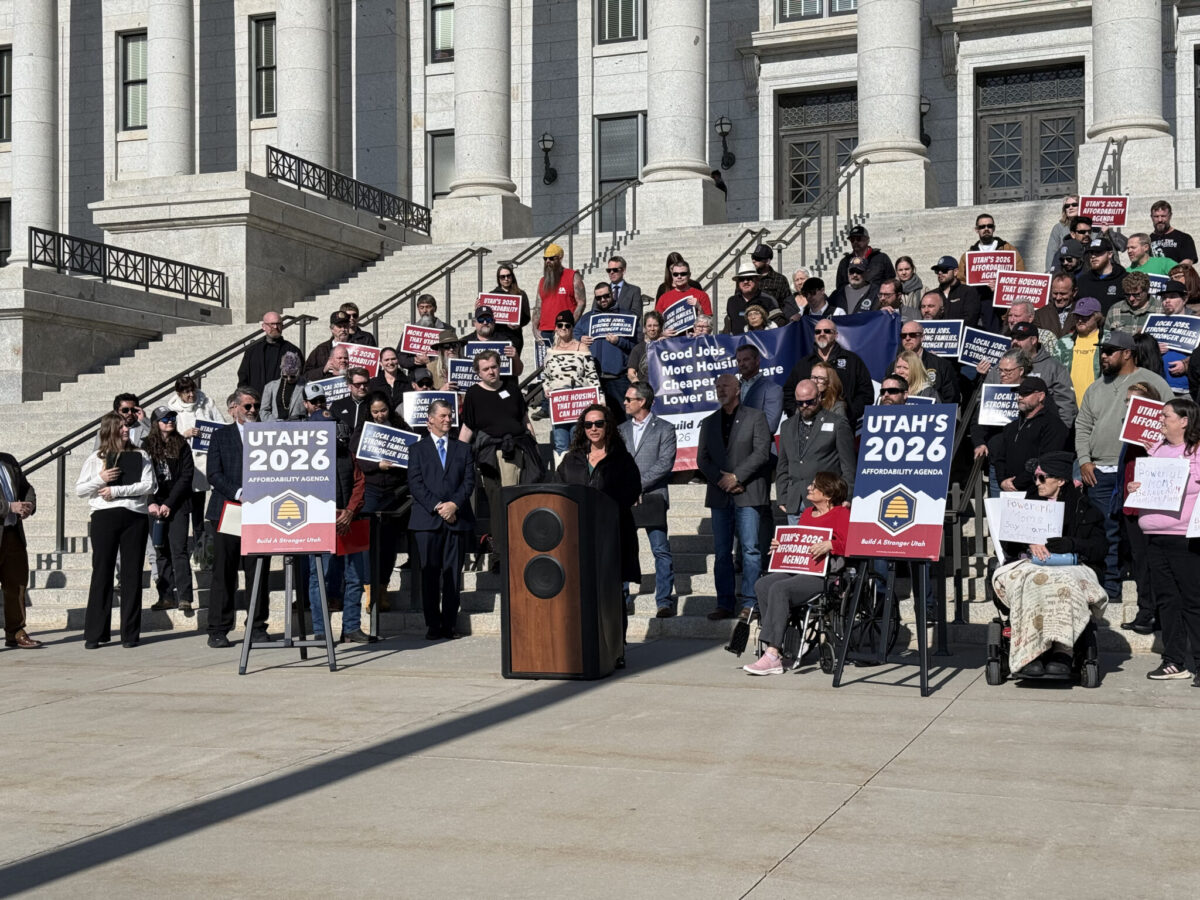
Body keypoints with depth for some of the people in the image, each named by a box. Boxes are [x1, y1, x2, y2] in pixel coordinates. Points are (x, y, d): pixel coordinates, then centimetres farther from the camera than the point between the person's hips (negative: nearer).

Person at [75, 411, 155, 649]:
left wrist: (116, 490, -10)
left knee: (132, 575, 1)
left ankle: (130, 633, 6)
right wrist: (100, 479, -10)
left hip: (134, 516, 0)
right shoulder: (96, 459, 10)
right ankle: (95, 633, 4)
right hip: (104, 517, 0)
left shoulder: (140, 457, 9)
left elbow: (149, 486, -4)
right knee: (101, 573, 0)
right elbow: (80, 489, 7)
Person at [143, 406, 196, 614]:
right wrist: (151, 503, -9)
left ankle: (184, 597, -12)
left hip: (177, 505, -2)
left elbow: (186, 476, -1)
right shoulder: (146, 447, 8)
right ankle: (167, 597, 7)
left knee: (178, 550, -9)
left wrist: (169, 504, -9)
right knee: (161, 552, 4)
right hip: (154, 507, 2)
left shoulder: (182, 446, 5)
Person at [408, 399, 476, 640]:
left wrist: (454, 504, -10)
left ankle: (449, 624, 3)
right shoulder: (417, 449, 11)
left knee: (453, 574, -1)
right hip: (427, 520, -1)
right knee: (429, 574, -3)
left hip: (457, 519, 1)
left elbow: (469, 481, 7)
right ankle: (432, 625, 2)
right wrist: (437, 507, -11)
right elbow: (415, 484, 1)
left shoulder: (463, 449, 17)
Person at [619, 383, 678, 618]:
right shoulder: (622, 429, 15)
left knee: (661, 550, -4)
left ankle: (665, 601, 0)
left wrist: (640, 483, -13)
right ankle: (621, 598, 16)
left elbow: (665, 463, -8)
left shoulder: (664, 429, 1)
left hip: (652, 497, -4)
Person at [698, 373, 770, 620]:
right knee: (722, 552, 3)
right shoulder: (709, 423, 17)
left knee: (750, 549, -7)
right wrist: (722, 481, -6)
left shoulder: (755, 417, 5)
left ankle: (749, 603, -4)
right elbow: (702, 459, 10)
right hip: (719, 495, 4)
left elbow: (762, 452, -5)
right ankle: (725, 604, 6)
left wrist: (736, 476, -12)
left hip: (748, 493, -4)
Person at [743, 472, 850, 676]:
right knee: (762, 585, -18)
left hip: (824, 574, -8)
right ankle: (778, 648, -21)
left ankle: (772, 657, -31)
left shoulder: (842, 514, -1)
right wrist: (780, 544, 12)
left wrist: (829, 545, -29)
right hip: (797, 570, 8)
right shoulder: (807, 513, 24)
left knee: (779, 589, -29)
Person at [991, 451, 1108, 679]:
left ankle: (1062, 651, -46)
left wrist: (1071, 544, -14)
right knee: (1031, 582, -36)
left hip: (1072, 565, -2)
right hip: (1032, 563, 2)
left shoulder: (1083, 506, 14)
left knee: (1066, 583, -38)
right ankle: (1032, 654, -45)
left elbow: (1099, 549, 4)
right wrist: (1030, 543, -9)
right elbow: (1008, 542, 12)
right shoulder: (1029, 501, 22)